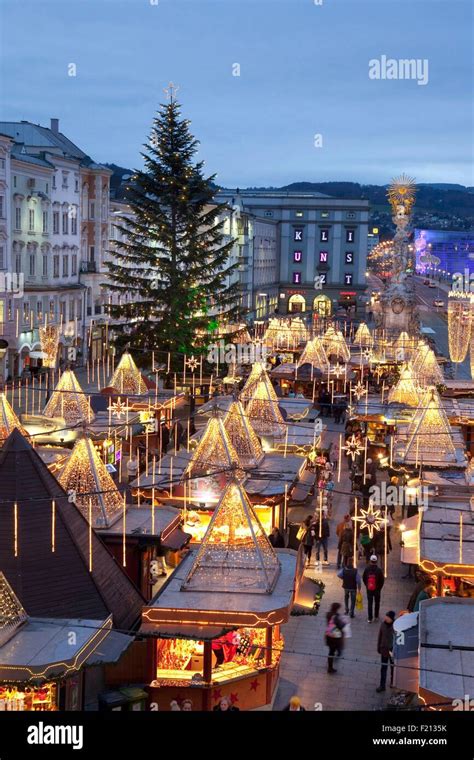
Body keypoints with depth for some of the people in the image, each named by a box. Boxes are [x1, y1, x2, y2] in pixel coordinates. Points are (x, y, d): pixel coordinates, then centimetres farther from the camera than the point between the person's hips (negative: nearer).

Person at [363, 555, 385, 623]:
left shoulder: (367, 569, -8)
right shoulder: (379, 570, -14)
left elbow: (363, 578, 2)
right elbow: (382, 580, -7)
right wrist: (379, 587, 9)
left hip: (369, 589, 1)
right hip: (377, 589, -1)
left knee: (369, 604, 7)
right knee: (377, 603, 17)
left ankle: (370, 618, 5)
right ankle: (376, 616, 25)